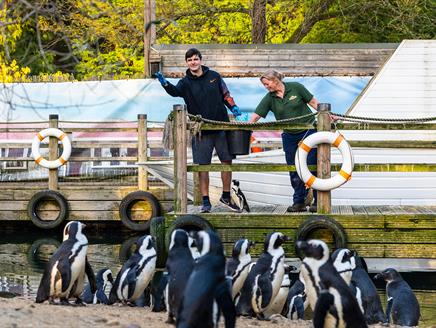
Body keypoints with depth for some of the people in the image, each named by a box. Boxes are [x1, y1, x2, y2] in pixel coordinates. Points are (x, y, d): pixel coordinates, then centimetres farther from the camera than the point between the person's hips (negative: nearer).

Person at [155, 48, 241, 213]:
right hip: (201, 131, -2)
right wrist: (165, 83, -43)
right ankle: (206, 201, 6)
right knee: (203, 166, -1)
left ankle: (226, 196, 23)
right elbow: (175, 91, -23)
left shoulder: (214, 76, 6)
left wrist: (233, 107, -2)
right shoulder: (186, 82, -1)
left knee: (227, 160, 8)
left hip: (221, 128, 2)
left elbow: (225, 94, 16)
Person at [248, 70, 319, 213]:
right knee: (294, 170, 4)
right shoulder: (269, 98, -1)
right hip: (290, 136, 4)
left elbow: (313, 102, 1)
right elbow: (256, 115, -6)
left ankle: (318, 201, 3)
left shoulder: (296, 88, -7)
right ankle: (299, 202, 10)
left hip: (308, 132, -4)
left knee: (312, 166, -4)